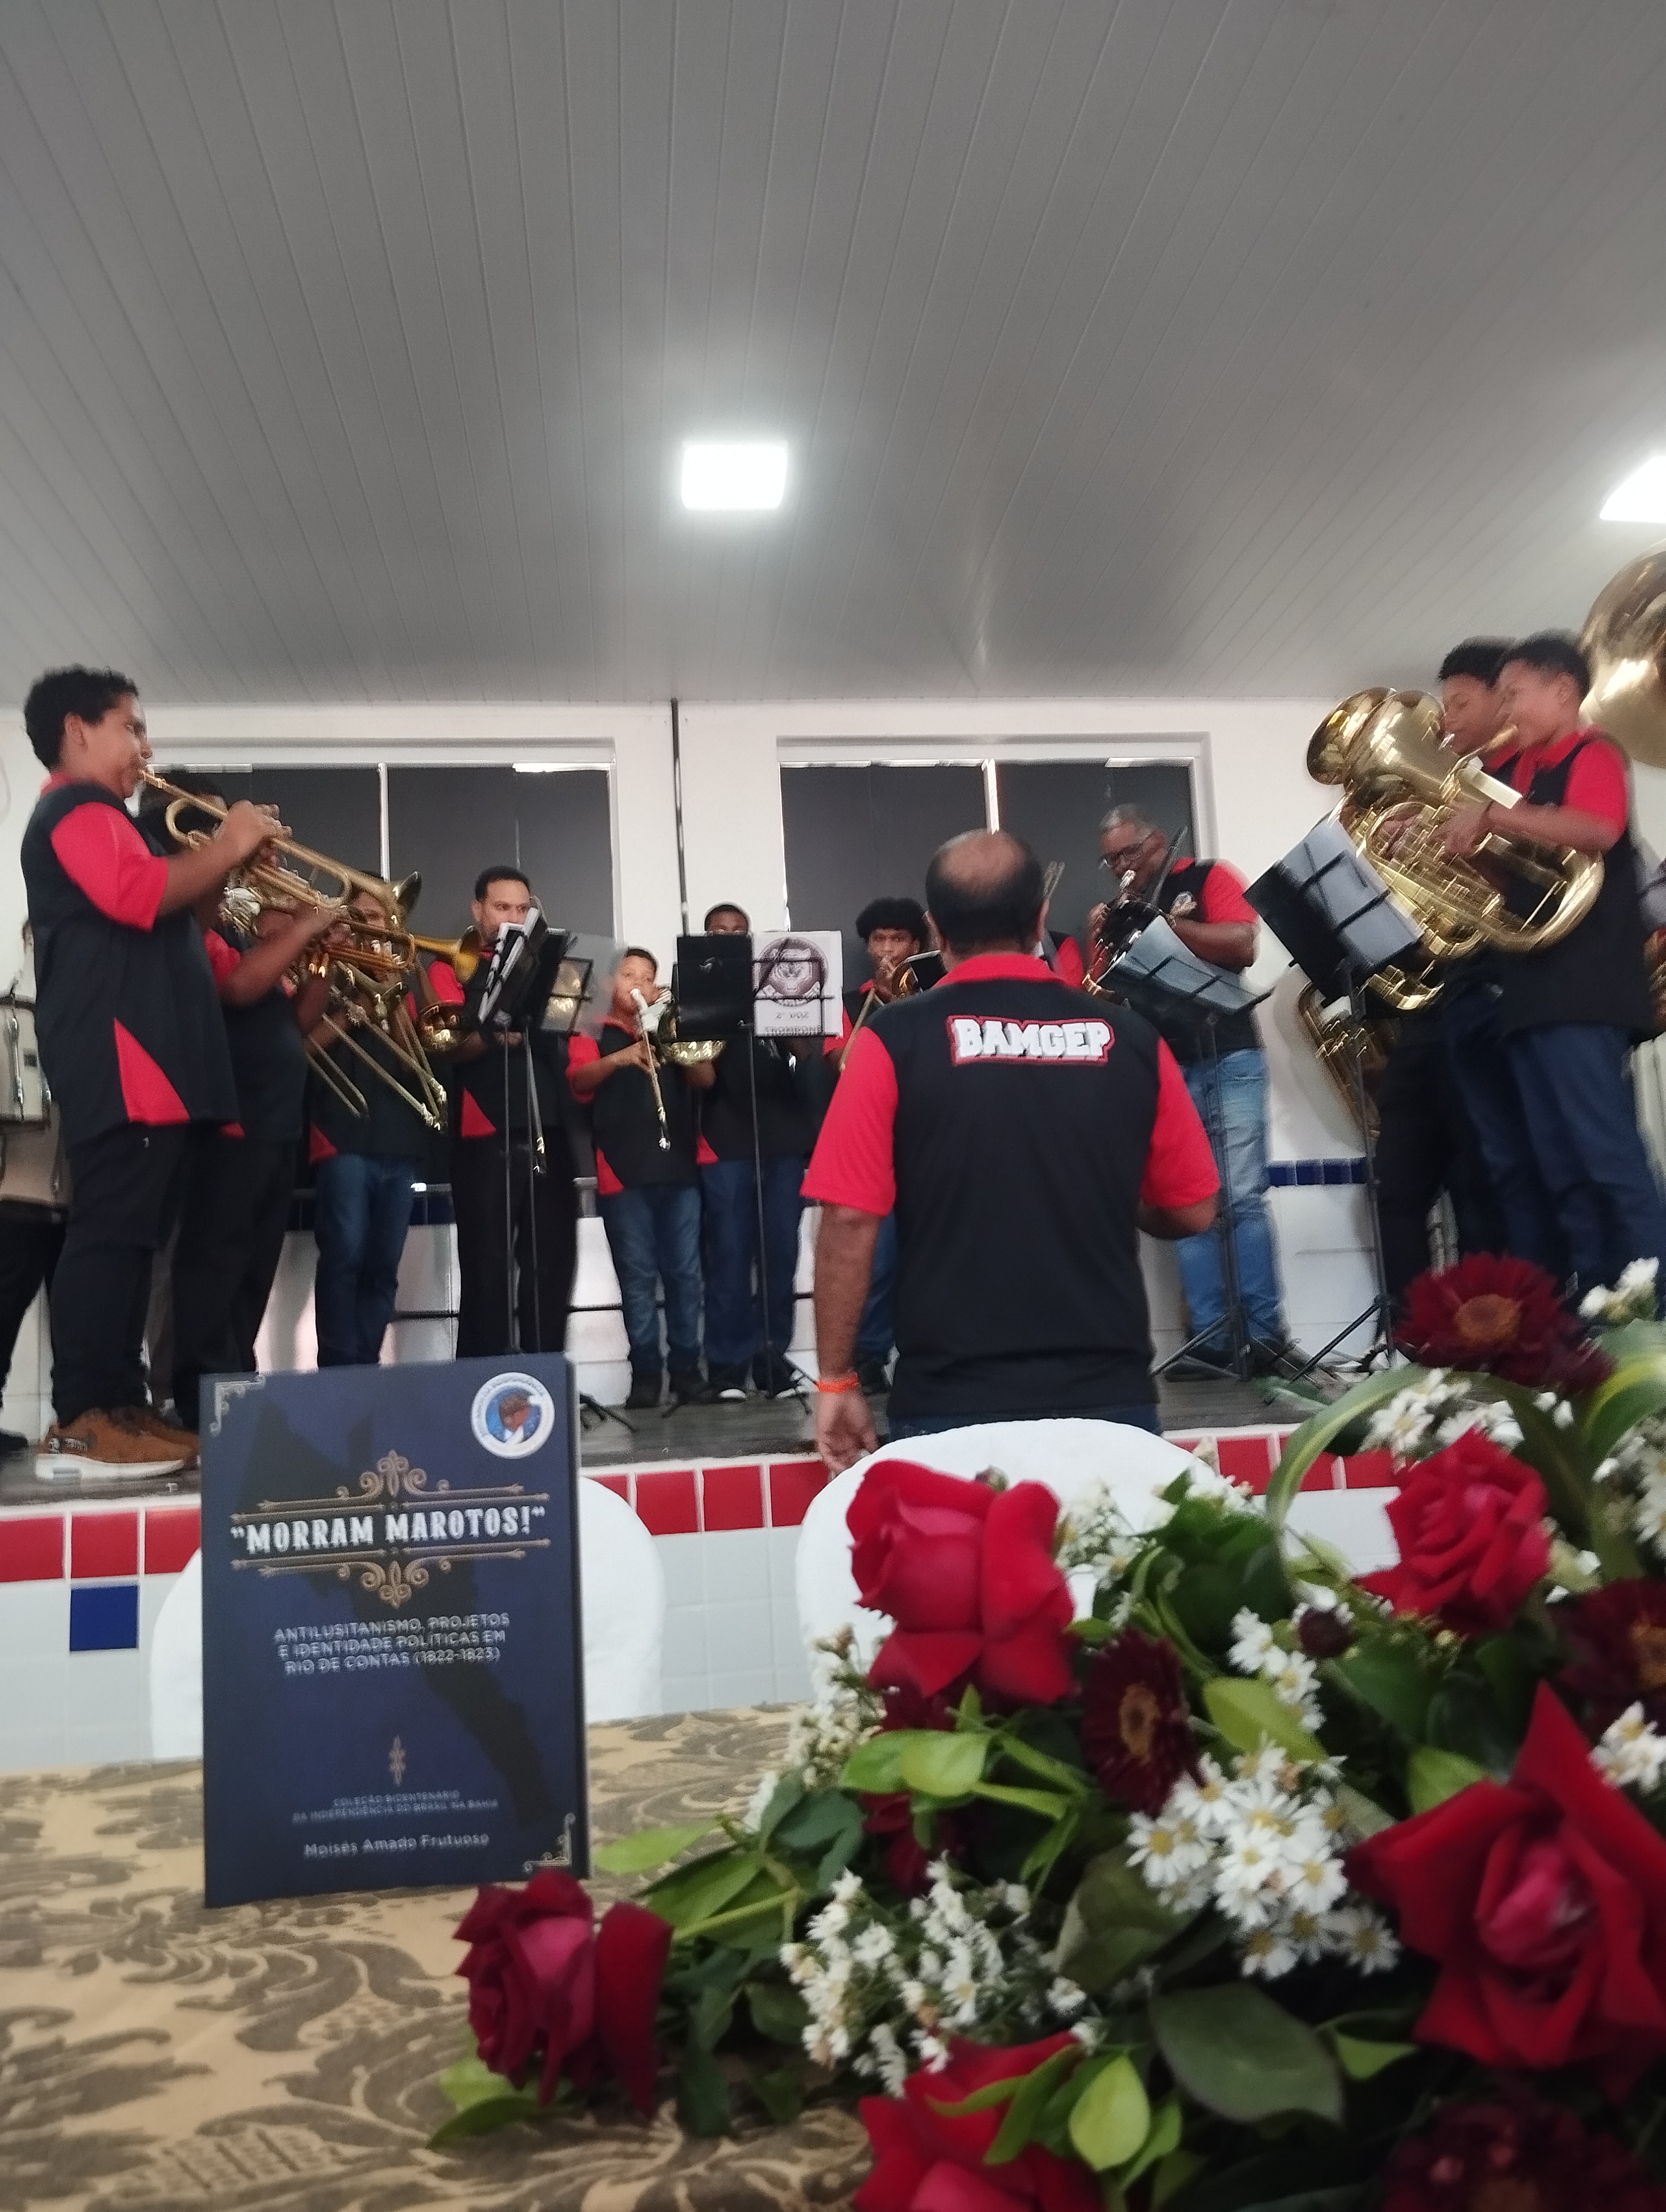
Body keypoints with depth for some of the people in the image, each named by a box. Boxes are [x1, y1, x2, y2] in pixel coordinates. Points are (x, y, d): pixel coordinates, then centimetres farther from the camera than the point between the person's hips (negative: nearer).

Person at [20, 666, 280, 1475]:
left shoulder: (97, 818, 29)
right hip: (120, 1059, -11)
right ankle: (80, 1421, -12)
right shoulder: (78, 808, -4)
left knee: (129, 1234, 9)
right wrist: (228, 847, -12)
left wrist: (226, 869, 13)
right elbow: (137, 895, -23)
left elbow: (161, 918, 25)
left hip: (146, 1060, 11)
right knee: (110, 1232, -13)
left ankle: (120, 1405, 13)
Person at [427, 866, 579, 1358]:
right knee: (487, 1269, -4)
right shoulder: (452, 967, 6)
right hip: (485, 1138, -4)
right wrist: (492, 1034, -29)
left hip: (548, 1134, 4)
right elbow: (455, 1046, -8)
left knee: (553, 1262, 4)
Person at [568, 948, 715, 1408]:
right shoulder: (594, 1034, 10)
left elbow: (705, 1079, 6)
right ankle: (645, 1371, 5)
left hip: (679, 1167, 2)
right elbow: (579, 1080, -10)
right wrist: (622, 1058, -26)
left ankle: (686, 1366, 9)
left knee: (685, 1273, 2)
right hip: (623, 1171, -2)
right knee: (637, 1276, -1)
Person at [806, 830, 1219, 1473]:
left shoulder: (895, 1041, -6)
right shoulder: (1130, 1039, 0)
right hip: (1110, 1396, 2)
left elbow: (849, 1218, -8)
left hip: (953, 1404, -2)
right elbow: (1192, 1211, 8)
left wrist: (836, 1380, 2)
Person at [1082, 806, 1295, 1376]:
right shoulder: (1116, 914, 17)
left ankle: (1266, 1335, -6)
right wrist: (1099, 943, -7)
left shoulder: (1207, 877, 8)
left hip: (1228, 1058, -3)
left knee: (1243, 1198, -8)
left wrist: (1163, 920, -14)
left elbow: (1242, 947, -8)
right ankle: (1211, 1340, -3)